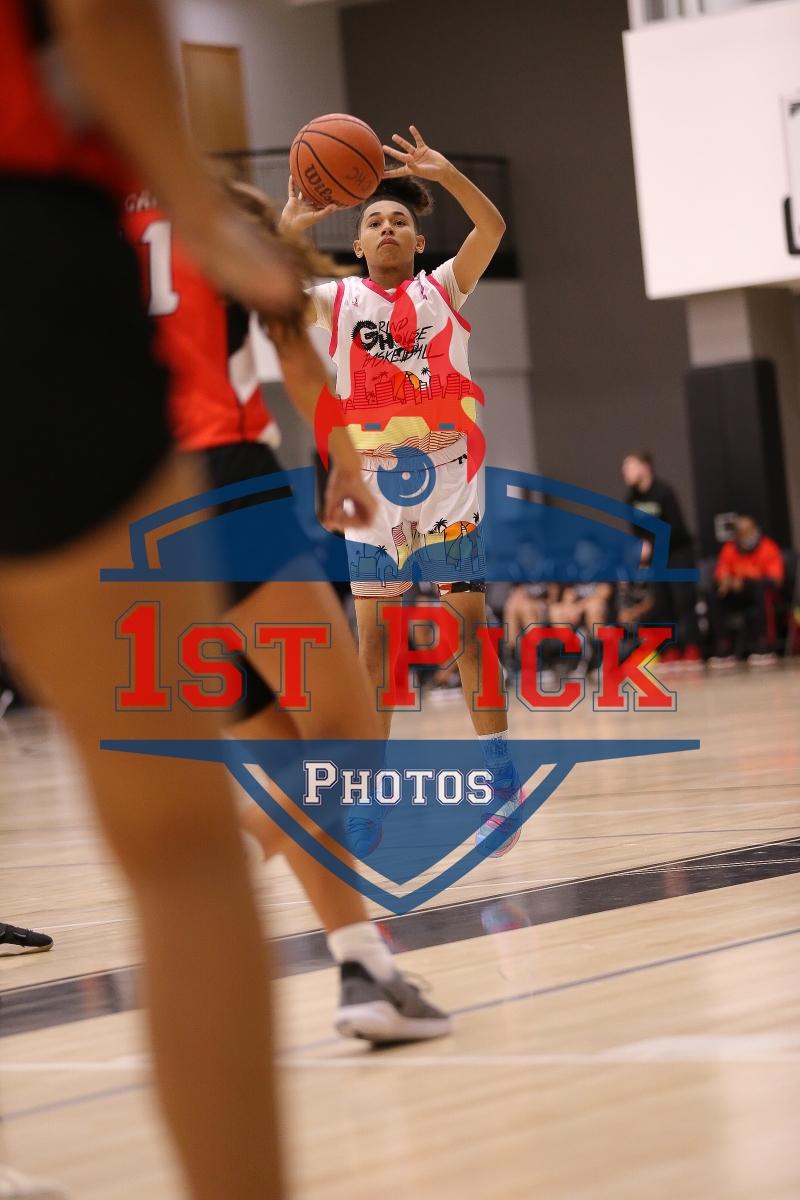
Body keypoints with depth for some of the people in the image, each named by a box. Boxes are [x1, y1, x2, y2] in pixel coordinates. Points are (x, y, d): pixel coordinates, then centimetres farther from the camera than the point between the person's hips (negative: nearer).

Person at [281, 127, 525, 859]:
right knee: (372, 636, 3)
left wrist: (446, 174, -24)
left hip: (447, 475, -1)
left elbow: (492, 227, -8)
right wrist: (287, 232, -23)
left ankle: (502, 779, 0)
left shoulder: (445, 288, 7)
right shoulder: (337, 301, 8)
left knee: (467, 619, -4)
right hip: (373, 482, 1)